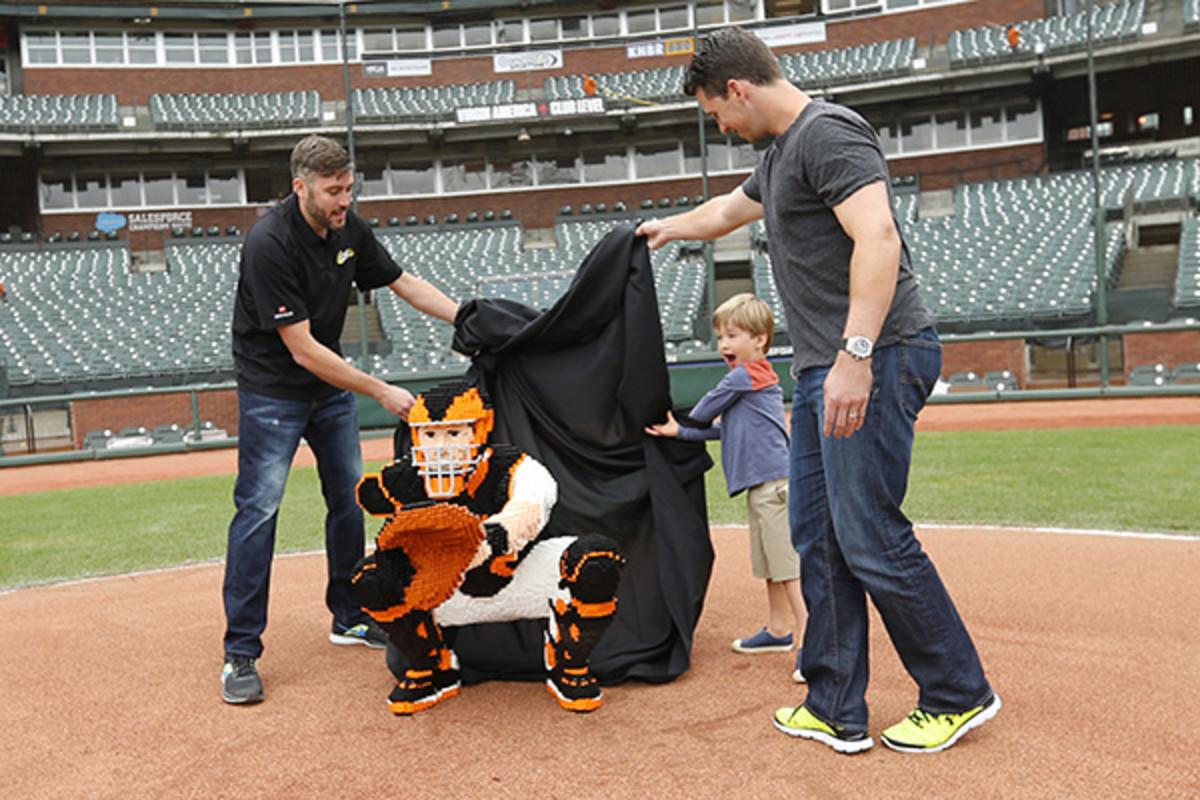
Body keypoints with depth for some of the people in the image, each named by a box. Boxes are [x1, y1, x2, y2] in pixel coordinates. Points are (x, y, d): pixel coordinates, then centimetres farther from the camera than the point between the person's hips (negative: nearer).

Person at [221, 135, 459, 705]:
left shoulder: (349, 229, -5)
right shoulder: (269, 244, -26)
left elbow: (404, 284, 7)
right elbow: (302, 349, -27)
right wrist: (381, 391, -26)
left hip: (331, 384, 7)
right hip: (272, 387, -7)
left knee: (350, 498, 11)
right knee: (258, 508, -10)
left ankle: (350, 618, 27)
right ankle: (240, 653, -1)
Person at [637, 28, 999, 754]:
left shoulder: (829, 133, -10)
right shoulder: (781, 153, 21)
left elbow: (878, 238, -24)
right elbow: (730, 210, 41)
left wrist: (855, 356, -31)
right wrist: (670, 227, 56)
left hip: (877, 359, -10)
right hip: (823, 369, 10)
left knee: (870, 538, -7)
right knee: (817, 537, 9)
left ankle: (959, 694, 11)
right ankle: (836, 711, 18)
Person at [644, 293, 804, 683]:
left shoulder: (743, 375, -10)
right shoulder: (759, 377, 19)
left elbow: (704, 412, -1)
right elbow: (723, 429, 18)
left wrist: (687, 418, 21)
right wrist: (679, 432, 12)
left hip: (773, 482, -11)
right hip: (762, 485, 11)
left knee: (788, 565, -11)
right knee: (770, 564, 19)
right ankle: (778, 630, 31)